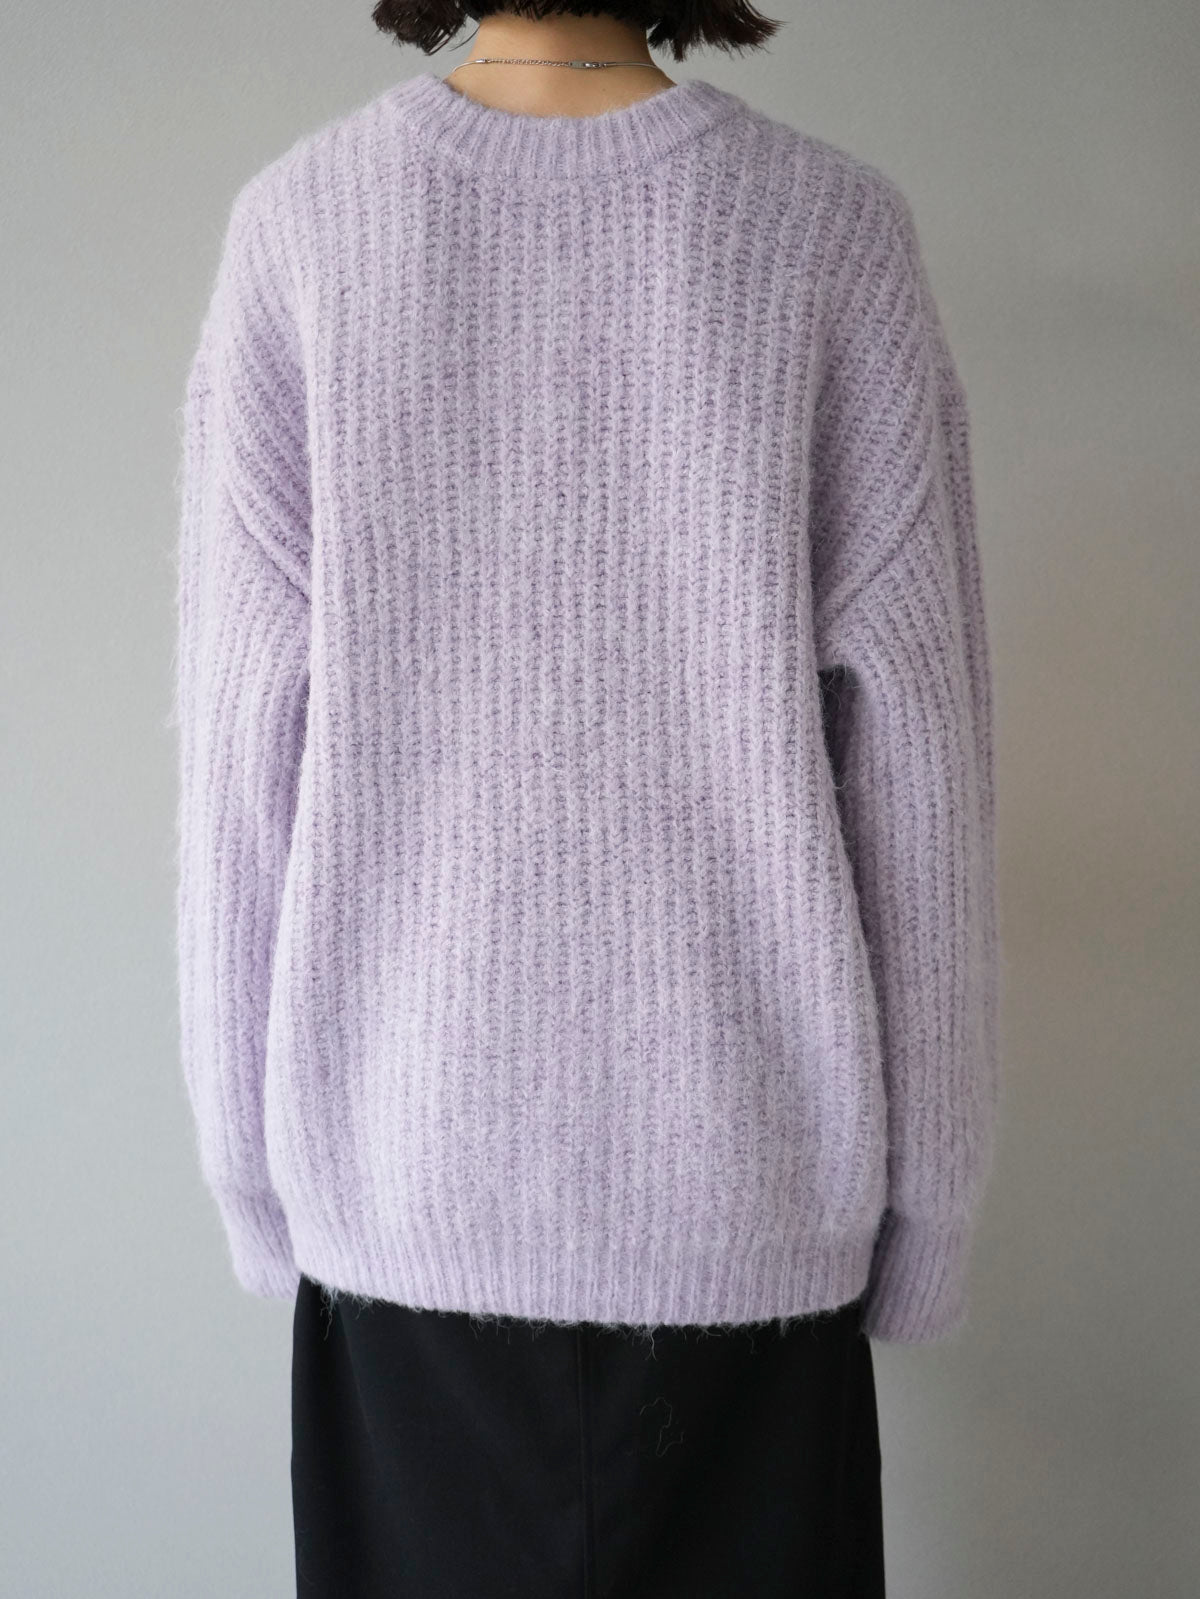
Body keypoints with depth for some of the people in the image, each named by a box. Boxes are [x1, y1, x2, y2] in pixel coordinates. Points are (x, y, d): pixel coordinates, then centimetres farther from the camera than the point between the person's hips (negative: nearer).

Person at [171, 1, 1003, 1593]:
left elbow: (243, 743, -5)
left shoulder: (297, 219, -4)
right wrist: (930, 1192, 4)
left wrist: (253, 1168, 6)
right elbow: (915, 743, -6)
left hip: (407, 1181, 1)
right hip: (746, 1172, 0)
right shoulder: (833, 223, -5)